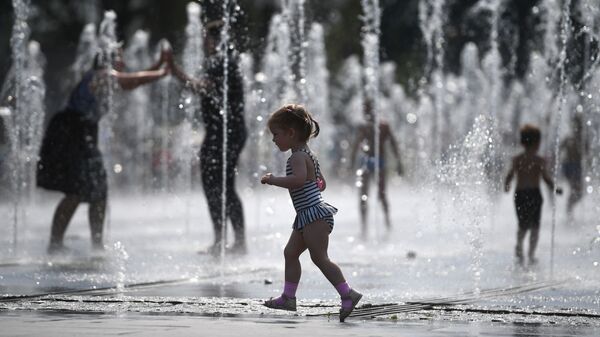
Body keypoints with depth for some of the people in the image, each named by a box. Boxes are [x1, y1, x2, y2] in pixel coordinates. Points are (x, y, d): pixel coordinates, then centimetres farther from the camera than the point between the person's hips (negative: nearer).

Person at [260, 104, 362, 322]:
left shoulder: (298, 157, -14)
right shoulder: (307, 155, 18)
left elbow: (299, 179, -34)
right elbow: (321, 184, 25)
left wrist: (273, 180, -25)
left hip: (313, 214, -11)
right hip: (308, 216, 11)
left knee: (320, 257, -11)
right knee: (291, 253, 13)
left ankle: (348, 294, -13)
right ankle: (288, 298, 16)